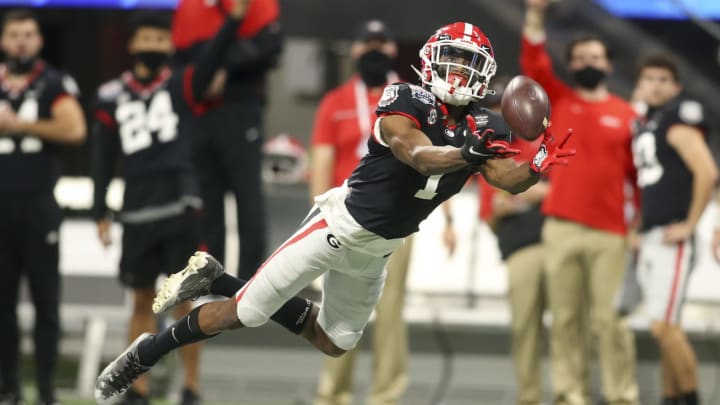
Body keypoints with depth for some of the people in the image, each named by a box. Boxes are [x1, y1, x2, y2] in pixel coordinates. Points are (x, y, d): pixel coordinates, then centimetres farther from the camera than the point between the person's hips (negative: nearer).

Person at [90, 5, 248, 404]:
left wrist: (234, 18, -31)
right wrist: (100, 214, 7)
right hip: (137, 213, 2)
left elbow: (212, 60, -16)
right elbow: (103, 159, 11)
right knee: (142, 301, 9)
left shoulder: (182, 87, 3)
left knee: (184, 300, -1)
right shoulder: (112, 97, 9)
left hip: (179, 209, -2)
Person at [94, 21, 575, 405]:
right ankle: (145, 354, 14)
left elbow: (510, 180, -13)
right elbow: (421, 158, -36)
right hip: (342, 226, -7)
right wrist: (469, 151, -54)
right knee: (243, 314, -6)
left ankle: (219, 282, 28)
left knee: (333, 342, 18)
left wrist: (539, 166, -34)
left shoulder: (481, 128, -2)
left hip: (376, 251, 7)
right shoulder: (406, 104, -20)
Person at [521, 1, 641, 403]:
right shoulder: (558, 100, 10)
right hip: (561, 229, 1)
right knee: (565, 317, 2)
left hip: (611, 233, -1)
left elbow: (640, 173, 8)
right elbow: (534, 63, -3)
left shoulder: (626, 115, 7)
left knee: (610, 318, -4)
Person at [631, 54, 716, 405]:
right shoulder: (644, 125, 17)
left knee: (663, 326, -13)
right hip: (649, 237, 9)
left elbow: (707, 173, -19)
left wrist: (689, 225, -16)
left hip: (671, 238, -9)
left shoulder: (678, 122, -9)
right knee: (666, 327, 11)